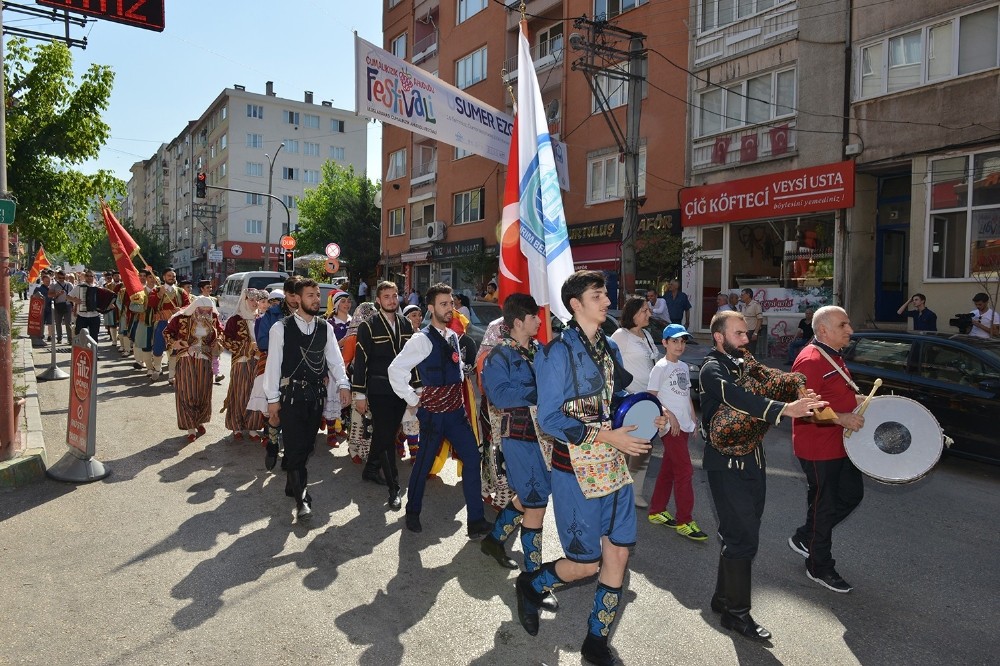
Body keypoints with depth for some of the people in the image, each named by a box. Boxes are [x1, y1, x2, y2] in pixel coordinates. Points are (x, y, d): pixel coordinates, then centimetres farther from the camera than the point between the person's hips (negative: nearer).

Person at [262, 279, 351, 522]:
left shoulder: (325, 327, 5)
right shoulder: (281, 328, -6)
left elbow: (335, 358, 2)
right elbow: (273, 363, -5)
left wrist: (343, 384, -15)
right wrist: (272, 399, -5)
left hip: (317, 393, 4)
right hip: (291, 394, -4)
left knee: (307, 444, 13)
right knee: (296, 445, -6)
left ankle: (292, 483, 35)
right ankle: (302, 498, 0)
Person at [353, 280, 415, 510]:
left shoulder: (406, 324, 7)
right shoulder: (368, 327, -7)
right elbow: (361, 361, -9)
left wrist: (416, 385, 10)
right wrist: (359, 394, -11)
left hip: (401, 390, 5)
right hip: (379, 391, -5)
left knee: (386, 435, 16)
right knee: (386, 438, -3)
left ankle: (371, 470, 37)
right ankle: (394, 489, 5)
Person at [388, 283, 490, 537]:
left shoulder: (453, 336, 9)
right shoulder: (422, 339, -15)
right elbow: (396, 370, -19)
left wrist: (459, 398, 14)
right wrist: (413, 400, -13)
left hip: (456, 409, 7)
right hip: (433, 412, -7)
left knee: (472, 460, 3)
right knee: (424, 463, 8)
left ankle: (476, 520, 12)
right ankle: (412, 512, 31)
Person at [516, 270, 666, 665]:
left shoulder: (609, 348, 9)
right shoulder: (559, 352, -14)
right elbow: (549, 419, -17)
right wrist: (606, 436, -22)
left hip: (613, 465, 7)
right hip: (576, 471, -7)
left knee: (618, 553, 10)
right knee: (586, 564, 3)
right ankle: (530, 585, 33)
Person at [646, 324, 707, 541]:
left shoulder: (684, 366, 14)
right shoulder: (661, 367, -9)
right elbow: (651, 397, -12)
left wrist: (693, 419, 16)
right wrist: (670, 415, -19)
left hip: (683, 425, 8)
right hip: (670, 425, -8)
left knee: (668, 469, 13)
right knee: (684, 470, -8)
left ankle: (657, 511, 24)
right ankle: (684, 521, 0)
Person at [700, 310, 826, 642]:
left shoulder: (744, 363, 12)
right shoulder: (712, 369, -15)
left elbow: (770, 382, 2)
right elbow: (738, 398, -31)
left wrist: (803, 399, -16)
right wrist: (785, 409, -43)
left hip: (752, 459, 8)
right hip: (728, 463, -8)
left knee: (739, 533, 16)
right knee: (743, 537, -3)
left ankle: (723, 598, 31)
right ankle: (737, 612, 12)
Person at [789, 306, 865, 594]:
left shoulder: (834, 357, 11)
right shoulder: (810, 361, -21)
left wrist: (859, 400, 11)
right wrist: (841, 418, -29)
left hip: (841, 444, 10)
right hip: (819, 449, -10)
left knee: (852, 494, 19)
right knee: (825, 505, 4)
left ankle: (804, 538, 33)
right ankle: (819, 567, 22)